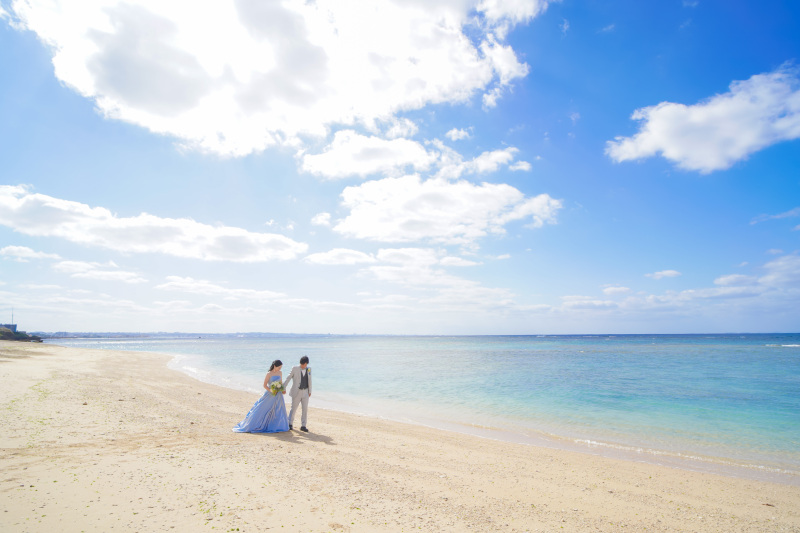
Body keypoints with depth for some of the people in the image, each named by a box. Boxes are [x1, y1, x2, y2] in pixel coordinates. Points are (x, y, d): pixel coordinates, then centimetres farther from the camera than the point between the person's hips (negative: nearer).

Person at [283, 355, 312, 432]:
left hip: (305, 392, 3)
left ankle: (303, 426, 10)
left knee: (305, 409, 1)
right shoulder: (295, 369, -7)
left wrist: (310, 391, 10)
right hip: (296, 392, -3)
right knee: (293, 408, 6)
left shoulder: (309, 369, 4)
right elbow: (288, 378, -4)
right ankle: (290, 424, 23)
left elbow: (309, 381, 10)